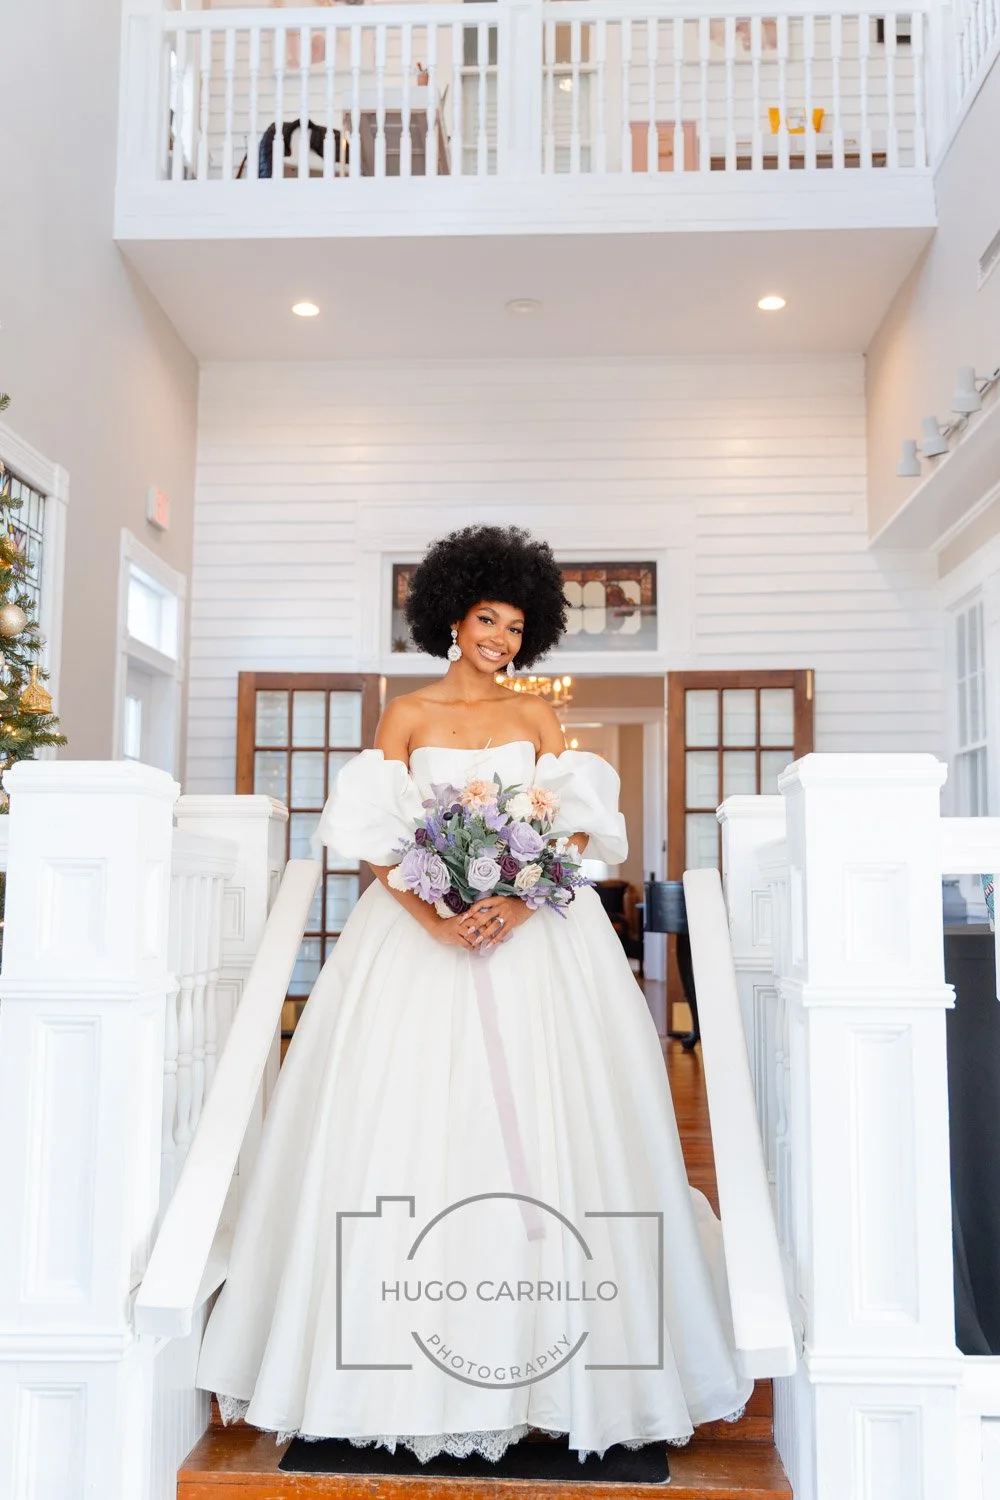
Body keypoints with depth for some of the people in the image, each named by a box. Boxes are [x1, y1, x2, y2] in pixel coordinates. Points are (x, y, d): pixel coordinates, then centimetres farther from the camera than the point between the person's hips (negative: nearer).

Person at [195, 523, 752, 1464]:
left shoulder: (537, 718, 11)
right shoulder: (408, 715, 6)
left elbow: (580, 829, 2)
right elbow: (372, 838, -2)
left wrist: (520, 904, -15)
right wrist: (432, 916, -16)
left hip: (535, 933, 1)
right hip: (419, 933, -1)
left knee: (543, 1127, -2)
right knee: (413, 1127, -3)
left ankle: (542, 1366, 9)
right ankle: (409, 1371, 9)